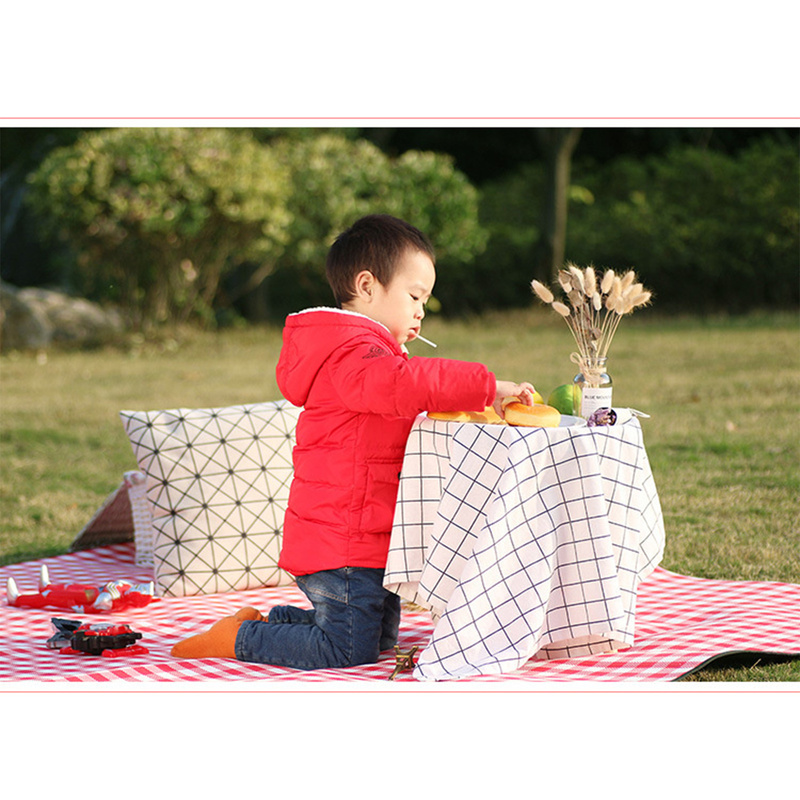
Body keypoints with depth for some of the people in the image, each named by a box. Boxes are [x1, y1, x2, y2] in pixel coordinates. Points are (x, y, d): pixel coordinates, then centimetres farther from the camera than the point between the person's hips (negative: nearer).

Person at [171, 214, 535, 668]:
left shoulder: (366, 351, 20)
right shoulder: (352, 355, -18)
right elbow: (401, 385, -38)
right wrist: (486, 387, -34)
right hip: (343, 546, -11)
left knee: (380, 638, 20)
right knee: (348, 651, -10)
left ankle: (263, 622, 24)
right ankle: (238, 638, 3)